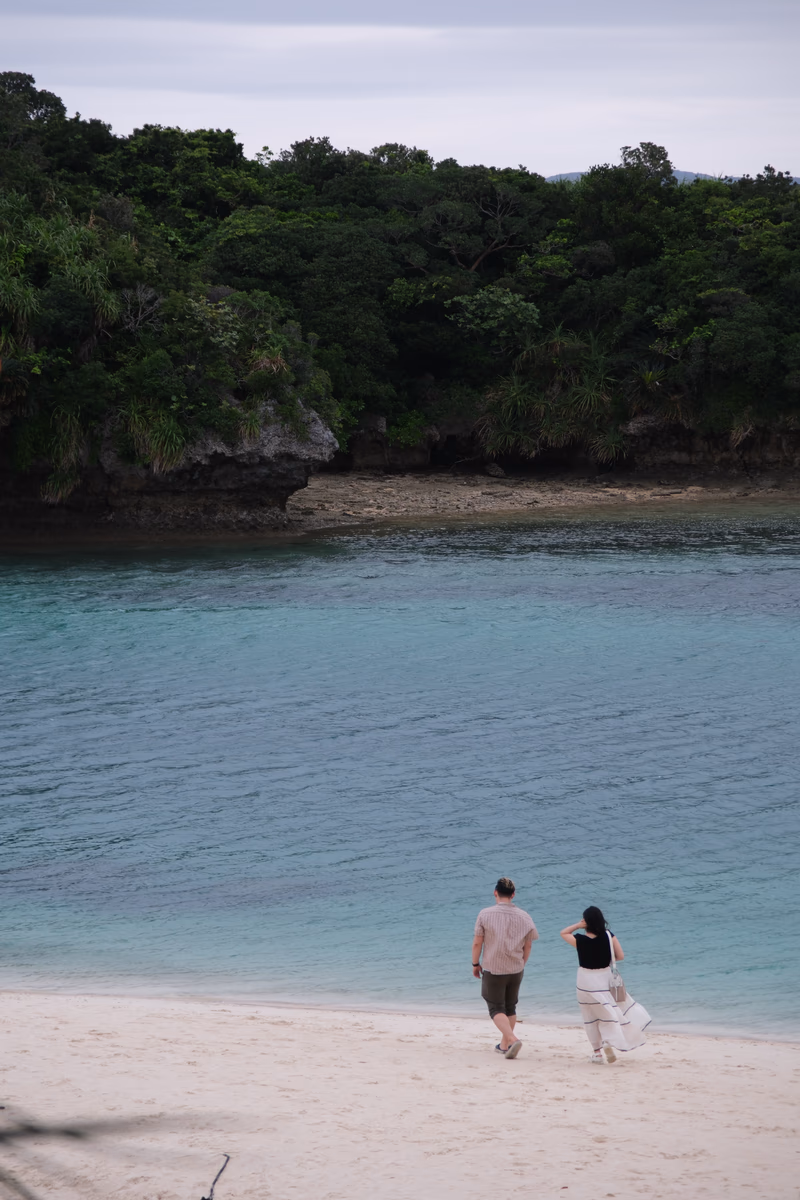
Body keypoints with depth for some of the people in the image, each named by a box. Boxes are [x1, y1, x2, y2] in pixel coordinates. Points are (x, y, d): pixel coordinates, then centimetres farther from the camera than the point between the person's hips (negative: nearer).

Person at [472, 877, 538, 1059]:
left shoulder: (485, 914, -11)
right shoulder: (523, 916, -2)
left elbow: (477, 943, -9)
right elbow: (528, 945, 4)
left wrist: (475, 964, 5)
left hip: (493, 969, -4)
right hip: (516, 969, 4)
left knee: (496, 1009, 1)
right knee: (510, 1008, 18)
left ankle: (512, 1039, -19)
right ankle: (504, 1045, 25)